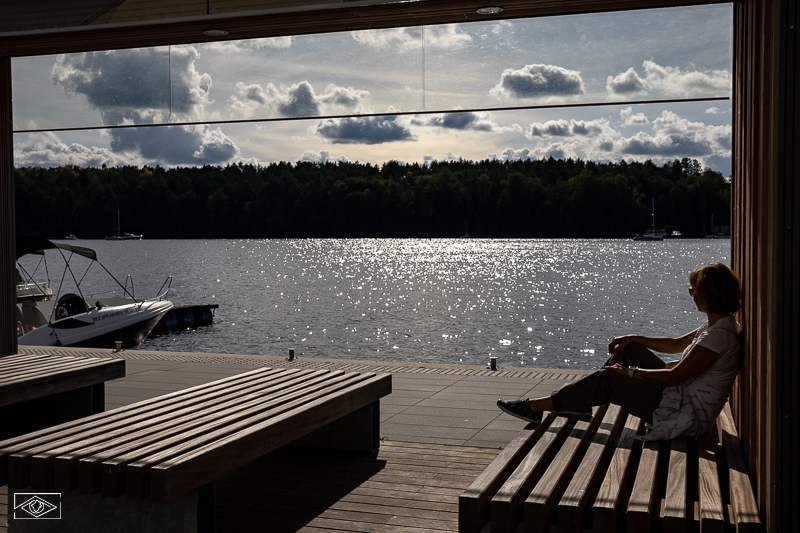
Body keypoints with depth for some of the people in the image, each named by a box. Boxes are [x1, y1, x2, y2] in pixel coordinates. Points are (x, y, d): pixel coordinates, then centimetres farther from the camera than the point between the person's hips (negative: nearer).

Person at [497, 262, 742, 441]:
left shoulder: (720, 334, -24)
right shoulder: (715, 325, 8)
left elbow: (674, 375, -25)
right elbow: (675, 345, 21)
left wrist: (631, 372, -14)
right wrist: (633, 339, 12)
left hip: (688, 415, -10)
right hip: (680, 396, 10)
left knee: (607, 379, -10)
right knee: (629, 350, 10)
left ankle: (535, 407, -1)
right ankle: (580, 402, 17)